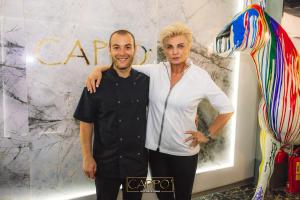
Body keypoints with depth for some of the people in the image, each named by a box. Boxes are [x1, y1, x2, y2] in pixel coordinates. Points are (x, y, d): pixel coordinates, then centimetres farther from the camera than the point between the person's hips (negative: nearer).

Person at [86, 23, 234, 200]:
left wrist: (208, 135, -4)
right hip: (155, 148, 2)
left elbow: (227, 109, -3)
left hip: (184, 151, -2)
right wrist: (99, 69, -17)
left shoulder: (201, 77, -11)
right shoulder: (155, 71, -5)